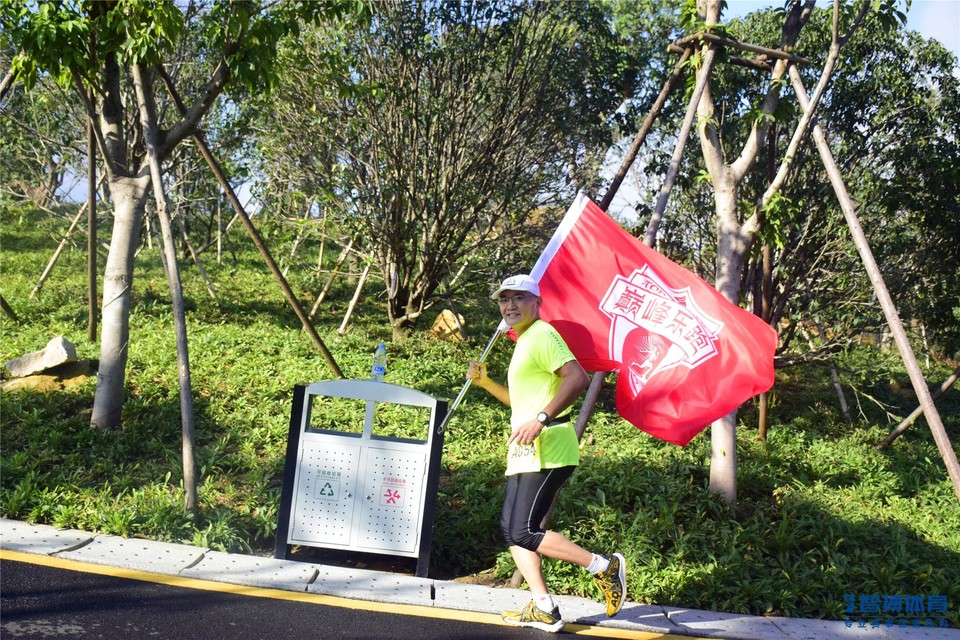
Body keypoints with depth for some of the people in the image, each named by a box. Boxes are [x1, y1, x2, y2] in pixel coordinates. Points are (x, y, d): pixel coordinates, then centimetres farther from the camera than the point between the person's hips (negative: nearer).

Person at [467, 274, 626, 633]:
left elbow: (578, 378, -26)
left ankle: (604, 567, -4)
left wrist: (541, 419, -29)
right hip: (526, 453, 11)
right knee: (511, 528, 9)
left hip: (547, 452, -11)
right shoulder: (524, 342, 21)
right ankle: (544, 609, 12)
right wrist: (485, 383, 21)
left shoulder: (542, 334, -10)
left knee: (524, 532, -14)